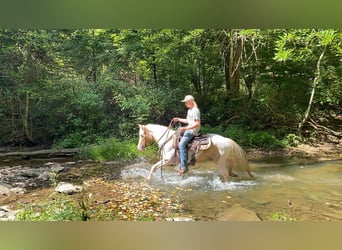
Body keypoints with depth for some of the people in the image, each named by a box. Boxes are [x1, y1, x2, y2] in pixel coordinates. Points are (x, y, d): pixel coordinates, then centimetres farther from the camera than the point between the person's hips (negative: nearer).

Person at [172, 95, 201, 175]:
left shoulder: (195, 110, -15)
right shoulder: (189, 110, 16)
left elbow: (197, 123, -22)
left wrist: (185, 128, -27)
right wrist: (178, 119, 20)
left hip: (193, 131, -11)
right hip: (188, 129, 11)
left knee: (182, 144, -24)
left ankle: (184, 167, -23)